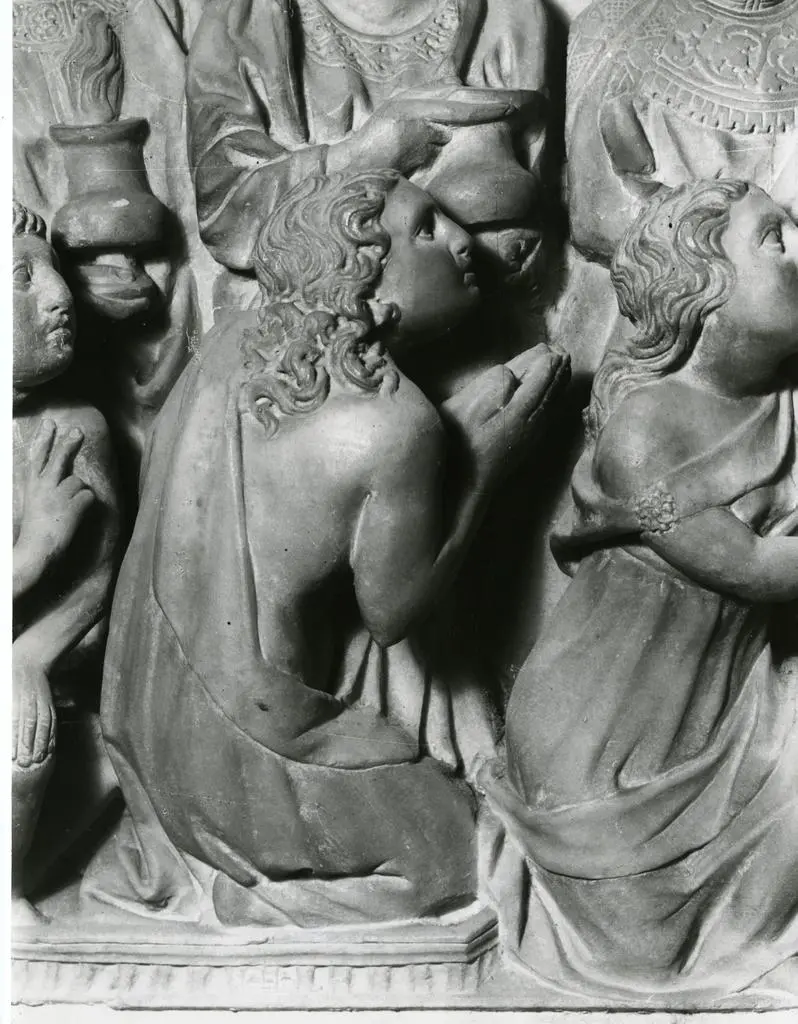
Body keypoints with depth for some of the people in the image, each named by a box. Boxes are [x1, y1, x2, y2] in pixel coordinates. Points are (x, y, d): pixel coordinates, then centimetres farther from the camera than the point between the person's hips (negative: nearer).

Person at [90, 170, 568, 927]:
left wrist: (454, 427, -2)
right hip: (258, 756, -6)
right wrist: (488, 453, -15)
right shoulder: (395, 426, -28)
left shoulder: (241, 335, -7)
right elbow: (393, 612, -15)